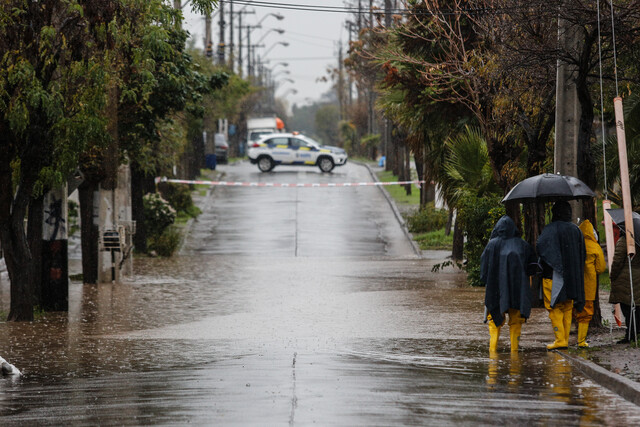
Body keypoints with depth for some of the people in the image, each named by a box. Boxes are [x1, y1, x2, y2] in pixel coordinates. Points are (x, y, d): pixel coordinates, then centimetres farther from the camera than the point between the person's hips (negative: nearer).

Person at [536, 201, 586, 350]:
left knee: (555, 307, -2)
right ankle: (565, 339, 12)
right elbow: (583, 255, 12)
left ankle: (560, 339, -9)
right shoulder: (576, 230, 7)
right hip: (573, 276, 6)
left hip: (554, 275, -6)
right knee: (567, 309, 12)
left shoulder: (551, 229, -11)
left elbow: (540, 246, -24)